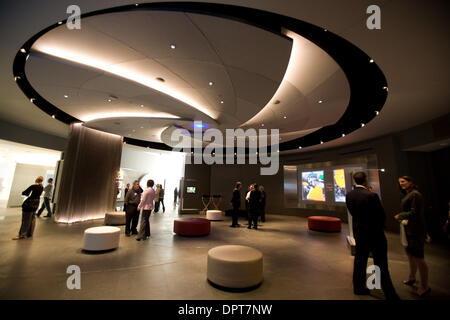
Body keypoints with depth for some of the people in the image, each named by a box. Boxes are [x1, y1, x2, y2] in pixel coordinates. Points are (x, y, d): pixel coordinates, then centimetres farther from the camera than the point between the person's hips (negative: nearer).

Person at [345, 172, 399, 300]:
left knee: (359, 261, 17)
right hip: (374, 234, -5)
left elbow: (353, 212, 2)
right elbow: (382, 215, -9)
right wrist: (380, 228, 7)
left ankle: (358, 287, 31)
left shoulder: (349, 195, -6)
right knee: (381, 265, 8)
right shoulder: (371, 196, -21)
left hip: (359, 233, 5)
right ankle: (390, 295, 20)